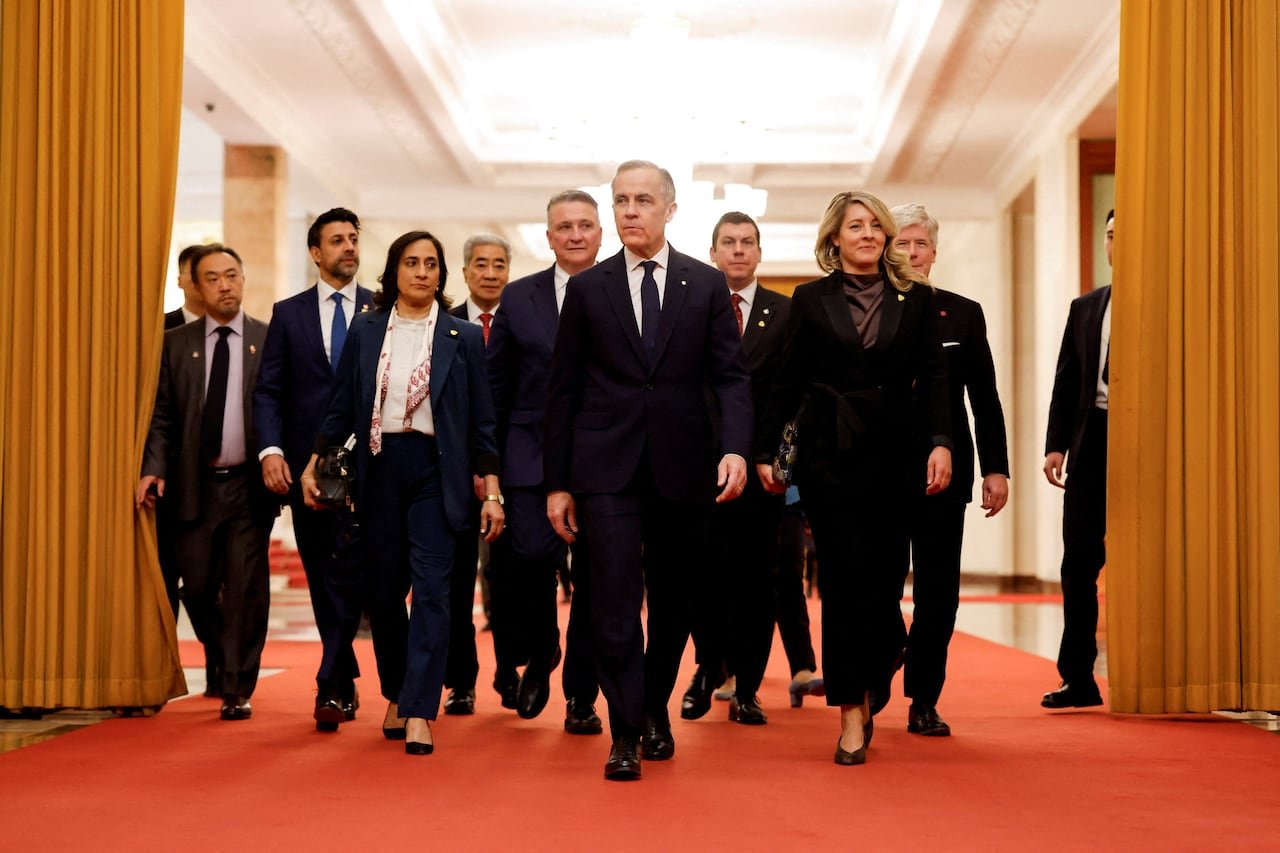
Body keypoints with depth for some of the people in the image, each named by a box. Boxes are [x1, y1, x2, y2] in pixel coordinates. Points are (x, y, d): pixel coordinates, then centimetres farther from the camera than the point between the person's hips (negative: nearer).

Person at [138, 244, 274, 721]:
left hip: (249, 485, -2)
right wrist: (154, 468, -7)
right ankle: (221, 668, 32)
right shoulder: (176, 344, 8)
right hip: (195, 486, 2)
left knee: (245, 588, -3)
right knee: (198, 587, 7)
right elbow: (162, 416, 6)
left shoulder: (271, 340, 2)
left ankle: (238, 690, 6)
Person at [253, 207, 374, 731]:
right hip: (305, 465, 2)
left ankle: (331, 688, -6)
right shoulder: (288, 314, 10)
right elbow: (268, 390, 5)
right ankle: (346, 682, 22)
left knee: (346, 573, -10)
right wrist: (270, 448, -11)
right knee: (321, 577, 9)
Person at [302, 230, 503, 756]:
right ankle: (396, 694, 25)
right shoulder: (365, 331, 8)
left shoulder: (463, 338, 4)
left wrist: (492, 493, 1)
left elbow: (481, 421, 4)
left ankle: (419, 712, -11)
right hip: (379, 468, 2)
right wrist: (313, 465, 1)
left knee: (430, 586, -11)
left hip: (435, 471, -2)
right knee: (384, 589, 8)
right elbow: (342, 407, 10)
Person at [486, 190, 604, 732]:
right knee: (532, 555, -16)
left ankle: (581, 698, 17)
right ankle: (540, 655, 12)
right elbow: (496, 384, 10)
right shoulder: (518, 298, 9)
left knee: (594, 578, 3)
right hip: (533, 457, 0)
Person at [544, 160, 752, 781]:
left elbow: (731, 375, 2)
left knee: (673, 601, 11)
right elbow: (562, 389, 6)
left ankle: (655, 710, 30)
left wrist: (735, 447, -15)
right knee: (615, 601, -8)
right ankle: (626, 734, -1)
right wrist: (556, 482, 2)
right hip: (608, 468, -1)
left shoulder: (707, 285, 6)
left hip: (682, 467, 1)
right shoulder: (587, 288, 6)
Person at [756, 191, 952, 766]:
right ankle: (852, 711, -1)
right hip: (829, 451, -1)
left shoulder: (916, 299, 8)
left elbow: (932, 377, 4)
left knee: (885, 577, 5)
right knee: (845, 578, -5)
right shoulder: (811, 299, 6)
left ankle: (866, 690, 27)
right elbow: (787, 382, 7)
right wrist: (766, 450, 4)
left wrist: (941, 442, -9)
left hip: (895, 450, 2)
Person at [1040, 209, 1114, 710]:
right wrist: (1056, 444, 4)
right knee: (1079, 562, 4)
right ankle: (1078, 678, 10)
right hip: (1092, 442, 5)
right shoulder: (1085, 308, 15)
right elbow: (1066, 381, 13)